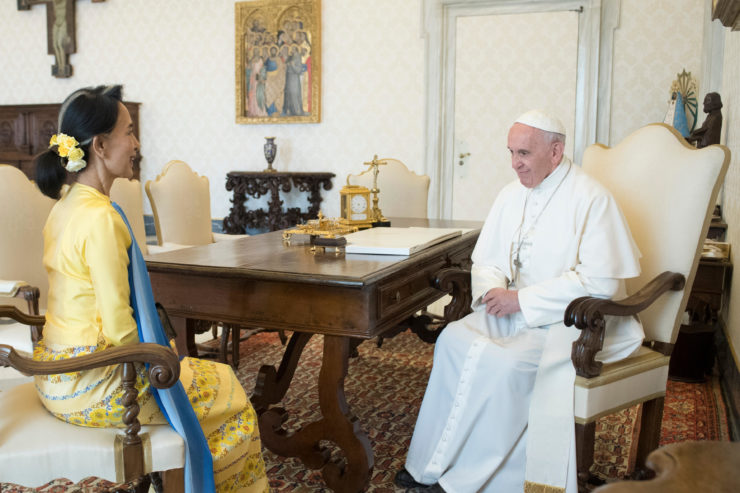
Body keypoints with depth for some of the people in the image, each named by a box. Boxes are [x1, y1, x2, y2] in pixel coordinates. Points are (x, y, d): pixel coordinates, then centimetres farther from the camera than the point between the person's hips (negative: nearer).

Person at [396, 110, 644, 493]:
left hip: (569, 321, -6)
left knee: (504, 362, -30)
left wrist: (522, 299, -21)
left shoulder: (591, 198, -12)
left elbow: (600, 281, -20)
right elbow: (485, 260, 15)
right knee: (454, 339, -18)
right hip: (517, 313, 7)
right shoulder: (512, 195, 10)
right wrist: (493, 289, -9)